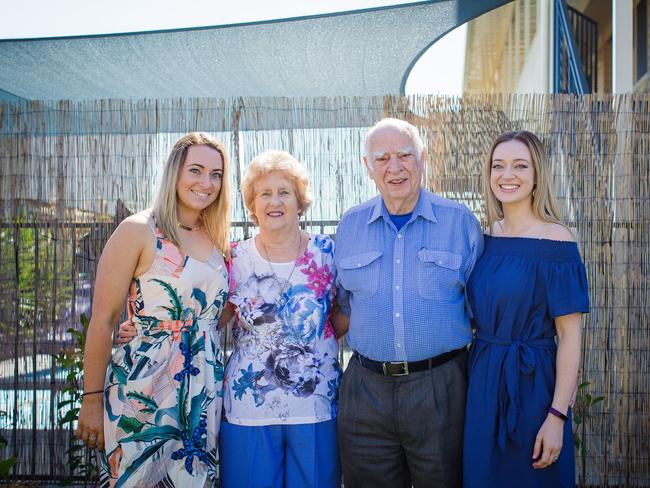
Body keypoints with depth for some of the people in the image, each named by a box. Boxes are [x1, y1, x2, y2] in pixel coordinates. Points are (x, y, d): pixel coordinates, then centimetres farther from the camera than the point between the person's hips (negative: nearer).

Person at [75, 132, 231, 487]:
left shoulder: (218, 241, 9)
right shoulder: (138, 231, -9)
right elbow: (102, 321, -9)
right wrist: (92, 400, -9)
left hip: (204, 399, 6)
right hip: (143, 396, -5)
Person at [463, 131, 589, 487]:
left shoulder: (555, 241, -13)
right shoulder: (488, 236, 4)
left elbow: (569, 337, -15)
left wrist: (557, 417, -17)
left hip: (530, 384, -5)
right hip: (482, 379, 6)